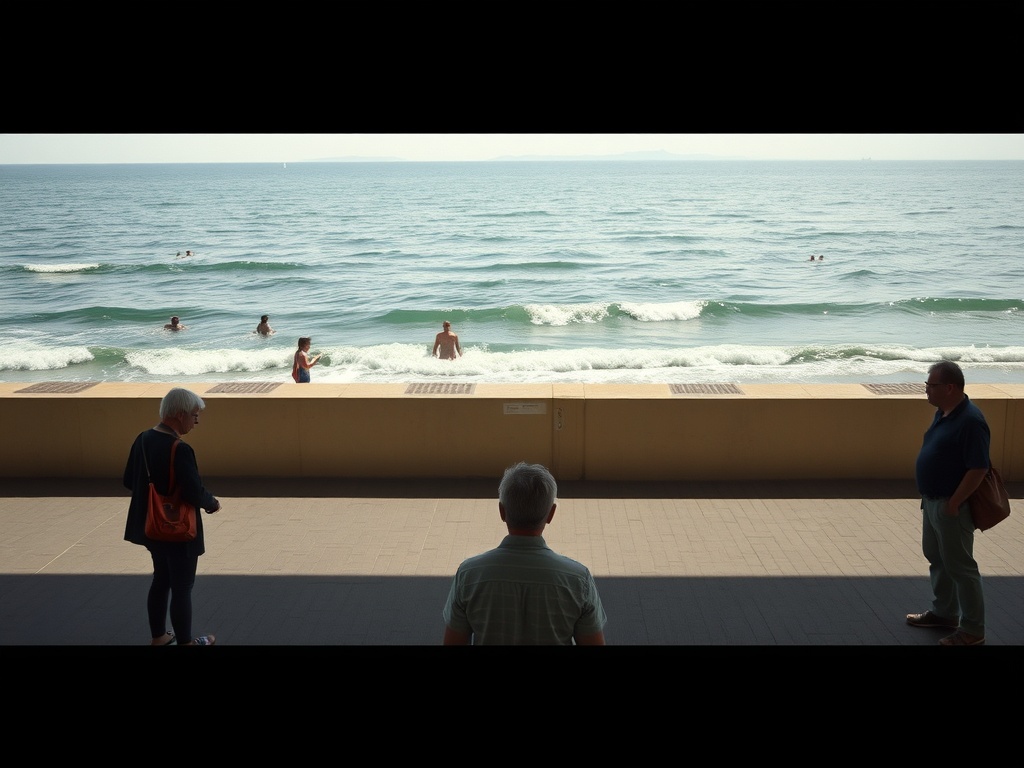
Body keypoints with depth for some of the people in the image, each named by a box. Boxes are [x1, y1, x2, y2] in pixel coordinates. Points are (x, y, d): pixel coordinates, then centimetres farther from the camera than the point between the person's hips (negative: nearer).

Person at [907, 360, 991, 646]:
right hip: (931, 500, 10)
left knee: (959, 566, 1)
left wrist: (953, 504, -22)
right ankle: (944, 612, 37)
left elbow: (979, 469, -26)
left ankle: (972, 630, 12)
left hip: (950, 505, -10)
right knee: (936, 558, 21)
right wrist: (929, 497, 16)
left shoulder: (970, 420, -25)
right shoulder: (943, 412, 6)